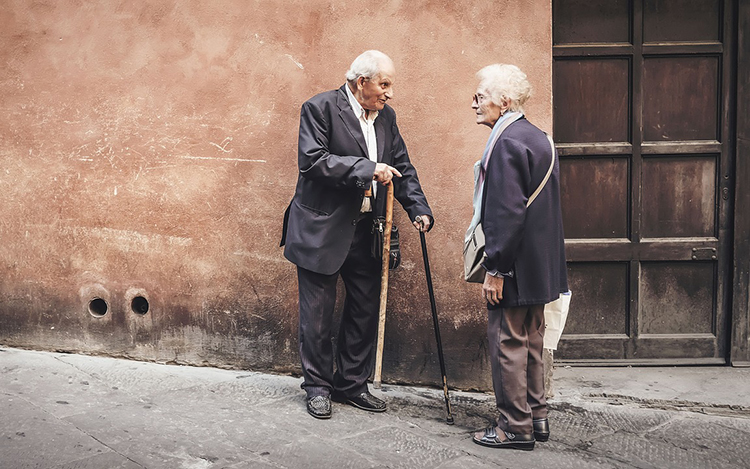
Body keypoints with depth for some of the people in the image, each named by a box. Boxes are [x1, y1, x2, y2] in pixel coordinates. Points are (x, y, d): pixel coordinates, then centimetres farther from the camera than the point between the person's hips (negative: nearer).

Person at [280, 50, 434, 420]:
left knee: (365, 310, 11)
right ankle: (317, 387, 19)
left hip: (366, 231, 6)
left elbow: (402, 167, 12)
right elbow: (312, 160, -20)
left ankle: (351, 384, 26)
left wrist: (418, 209, -2)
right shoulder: (320, 108, -9)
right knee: (318, 313, 3)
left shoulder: (385, 116, 10)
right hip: (322, 229, -6)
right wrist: (367, 168, -25)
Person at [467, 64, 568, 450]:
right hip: (539, 266, 10)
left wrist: (495, 269, -20)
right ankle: (536, 417, 27)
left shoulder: (507, 143, -18)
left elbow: (508, 212, -23)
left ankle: (515, 428, 8)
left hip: (515, 268, -10)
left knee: (507, 344, 0)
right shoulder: (537, 138, 12)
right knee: (530, 342, 17)